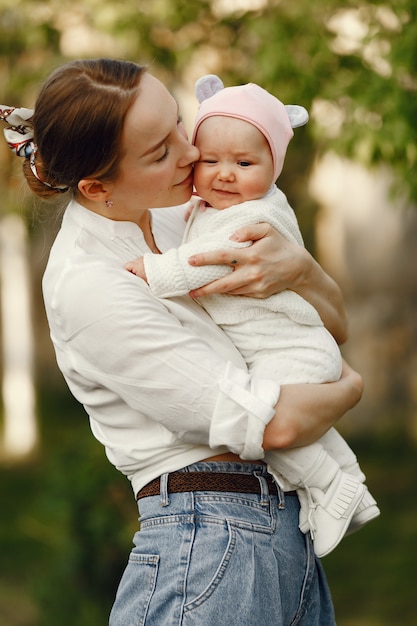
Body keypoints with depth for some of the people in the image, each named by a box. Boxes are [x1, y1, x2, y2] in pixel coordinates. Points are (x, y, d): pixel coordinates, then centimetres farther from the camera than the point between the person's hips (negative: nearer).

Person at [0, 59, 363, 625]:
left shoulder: (172, 215, 7)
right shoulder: (88, 286, -18)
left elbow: (335, 321, 13)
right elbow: (275, 423, -18)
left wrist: (300, 268, -9)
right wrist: (349, 388, 3)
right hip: (211, 544, -8)